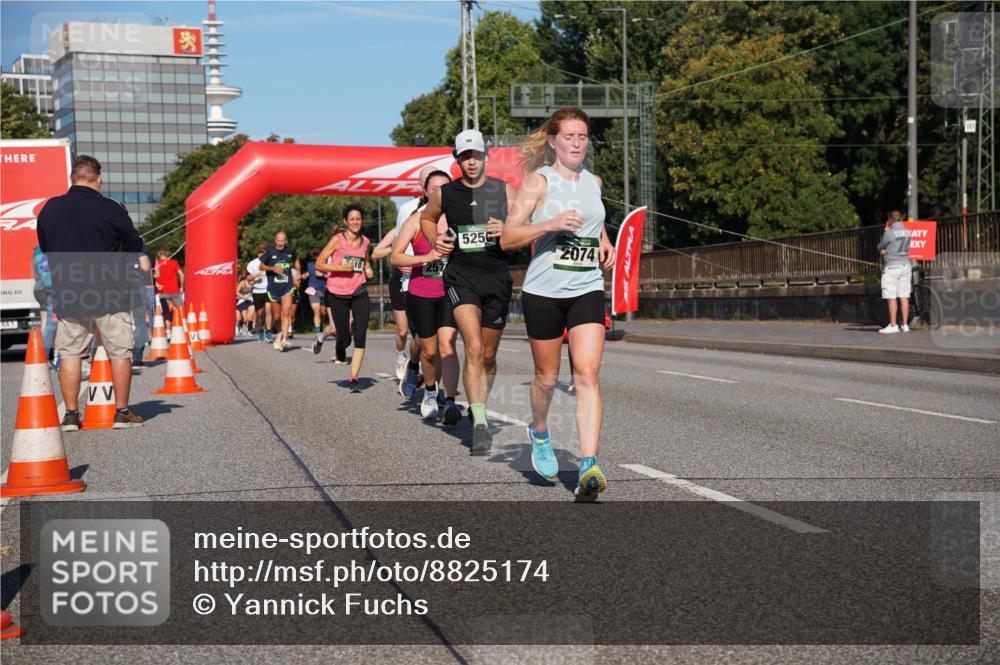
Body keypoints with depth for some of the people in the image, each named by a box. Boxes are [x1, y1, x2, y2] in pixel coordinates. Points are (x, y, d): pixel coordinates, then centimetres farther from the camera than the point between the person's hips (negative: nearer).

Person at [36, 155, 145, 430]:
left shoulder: (49, 209, 3)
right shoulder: (111, 209, -11)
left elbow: (45, 249, 15)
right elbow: (135, 247, -1)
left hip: (67, 295, 4)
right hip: (110, 294, -3)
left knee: (69, 353, 10)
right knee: (120, 351, 6)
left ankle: (71, 415, 10)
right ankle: (122, 412, 8)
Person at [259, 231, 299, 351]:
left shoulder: (290, 251, 3)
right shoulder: (270, 251, -5)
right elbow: (261, 266, 1)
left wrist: (295, 266, 8)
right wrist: (273, 268, -14)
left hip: (287, 287, 0)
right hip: (273, 287, 0)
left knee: (286, 313, -17)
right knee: (276, 316, 9)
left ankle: (284, 339, -20)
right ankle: (280, 332, 39)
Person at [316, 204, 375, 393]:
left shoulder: (365, 242, 6)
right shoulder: (338, 239, -7)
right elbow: (319, 264, -7)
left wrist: (368, 270, 6)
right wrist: (340, 268, -19)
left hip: (359, 293, 3)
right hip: (338, 294, -3)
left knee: (360, 336, -12)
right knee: (344, 338, 2)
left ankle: (353, 379, -9)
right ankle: (341, 356, 40)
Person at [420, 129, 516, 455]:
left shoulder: (504, 191, 3)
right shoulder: (445, 193, 4)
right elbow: (427, 218, 24)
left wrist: (506, 230, -14)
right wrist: (435, 240, 4)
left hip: (497, 277, 2)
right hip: (461, 276, -2)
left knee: (488, 354, 12)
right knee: (474, 348, -20)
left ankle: (479, 408, 36)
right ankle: (480, 423, -23)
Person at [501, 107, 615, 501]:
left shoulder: (593, 182, 12)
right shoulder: (539, 181, -3)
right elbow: (507, 238, -9)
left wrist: (605, 244, 12)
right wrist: (550, 224, -23)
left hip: (587, 290, 3)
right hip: (544, 292, -3)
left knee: (587, 375, -13)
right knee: (547, 377, 10)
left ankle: (589, 467, -19)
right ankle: (539, 433, 42)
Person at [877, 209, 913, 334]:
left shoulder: (889, 233, -11)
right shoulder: (908, 232, 6)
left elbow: (880, 247, 2)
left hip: (892, 266, -6)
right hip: (906, 265, 6)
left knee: (891, 297, -2)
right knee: (904, 297, 7)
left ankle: (893, 325, -2)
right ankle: (904, 325, 8)